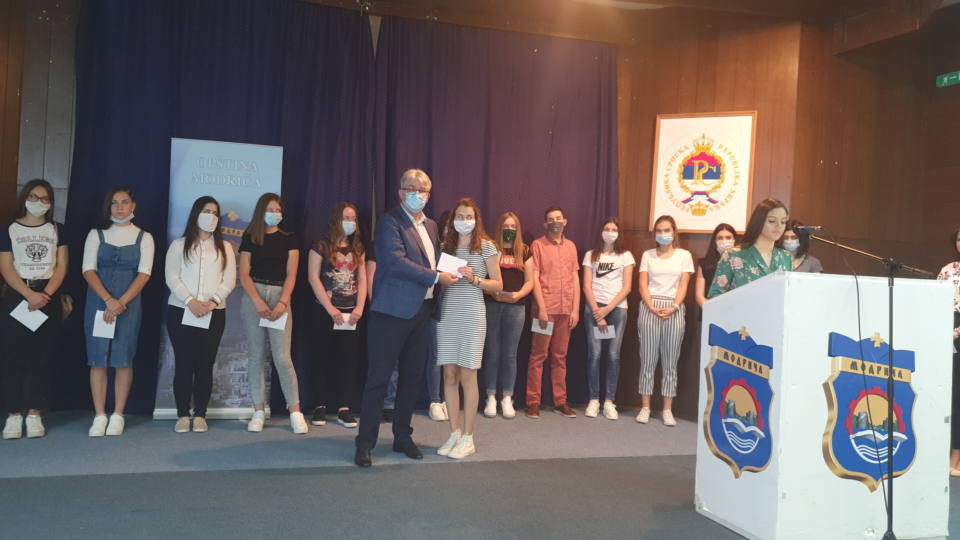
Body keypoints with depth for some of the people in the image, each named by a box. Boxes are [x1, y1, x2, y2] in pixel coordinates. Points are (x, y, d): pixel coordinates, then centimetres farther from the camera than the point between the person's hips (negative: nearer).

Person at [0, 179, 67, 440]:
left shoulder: (57, 230, 10)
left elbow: (61, 266, 3)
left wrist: (45, 294, -12)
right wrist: (30, 295, -16)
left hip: (49, 297, 1)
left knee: (43, 358, 0)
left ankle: (35, 414, 4)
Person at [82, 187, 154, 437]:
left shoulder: (144, 237, 7)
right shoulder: (96, 234, 9)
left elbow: (144, 273, -3)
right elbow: (88, 270, -1)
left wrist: (121, 302, -14)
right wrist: (108, 300, -14)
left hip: (129, 303, -1)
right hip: (98, 302, 1)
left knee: (123, 358, -1)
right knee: (97, 358, -1)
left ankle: (117, 416, 6)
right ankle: (99, 416, 5)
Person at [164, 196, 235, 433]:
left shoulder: (224, 248, 13)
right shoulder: (179, 245, 8)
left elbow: (229, 280, 3)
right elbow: (171, 277, -2)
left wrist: (212, 301, -13)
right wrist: (190, 301, -16)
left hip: (213, 314, 1)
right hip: (181, 311, -1)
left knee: (205, 364, 2)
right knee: (183, 363, 0)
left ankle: (200, 415, 8)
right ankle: (183, 415, 7)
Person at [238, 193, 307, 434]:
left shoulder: (289, 239, 9)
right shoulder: (250, 238, 9)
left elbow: (291, 274, 1)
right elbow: (244, 274, 1)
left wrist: (282, 303, -13)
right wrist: (258, 302, -13)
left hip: (280, 296, -1)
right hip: (253, 296, 1)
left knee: (282, 357, -7)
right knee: (257, 354, 3)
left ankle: (295, 412, -2)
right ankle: (258, 412, 8)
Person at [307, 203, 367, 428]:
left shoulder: (357, 249, 13)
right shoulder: (322, 246, -1)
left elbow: (362, 280, 9)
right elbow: (313, 277, -7)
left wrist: (359, 308, -4)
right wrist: (330, 309, -11)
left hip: (351, 312, 4)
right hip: (326, 311, -4)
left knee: (350, 357, -1)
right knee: (325, 357, 2)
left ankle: (344, 408, 3)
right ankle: (321, 405, 12)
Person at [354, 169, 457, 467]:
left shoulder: (430, 226, 16)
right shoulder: (390, 222, -7)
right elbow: (396, 261, -19)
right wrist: (435, 277, -17)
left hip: (421, 311, 7)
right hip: (392, 310, -7)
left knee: (412, 377, 14)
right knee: (378, 378, -1)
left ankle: (402, 437, 26)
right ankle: (365, 443, 8)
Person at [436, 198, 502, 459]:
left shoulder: (486, 246, 1)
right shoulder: (446, 247, 12)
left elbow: (497, 285, 2)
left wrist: (474, 279, -13)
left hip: (472, 314, -4)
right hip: (447, 313, 4)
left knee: (467, 376, -1)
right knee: (449, 375, 4)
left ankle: (468, 438, 9)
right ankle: (455, 433, 15)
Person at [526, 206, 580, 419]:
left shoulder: (570, 246, 13)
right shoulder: (538, 245, 0)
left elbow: (575, 278, 12)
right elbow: (534, 278, -5)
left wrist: (576, 308, 4)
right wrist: (541, 308, -12)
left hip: (566, 309, 4)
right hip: (545, 308, -4)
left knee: (560, 356, 9)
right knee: (538, 356, 0)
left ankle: (560, 401, 16)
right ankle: (533, 402, 6)